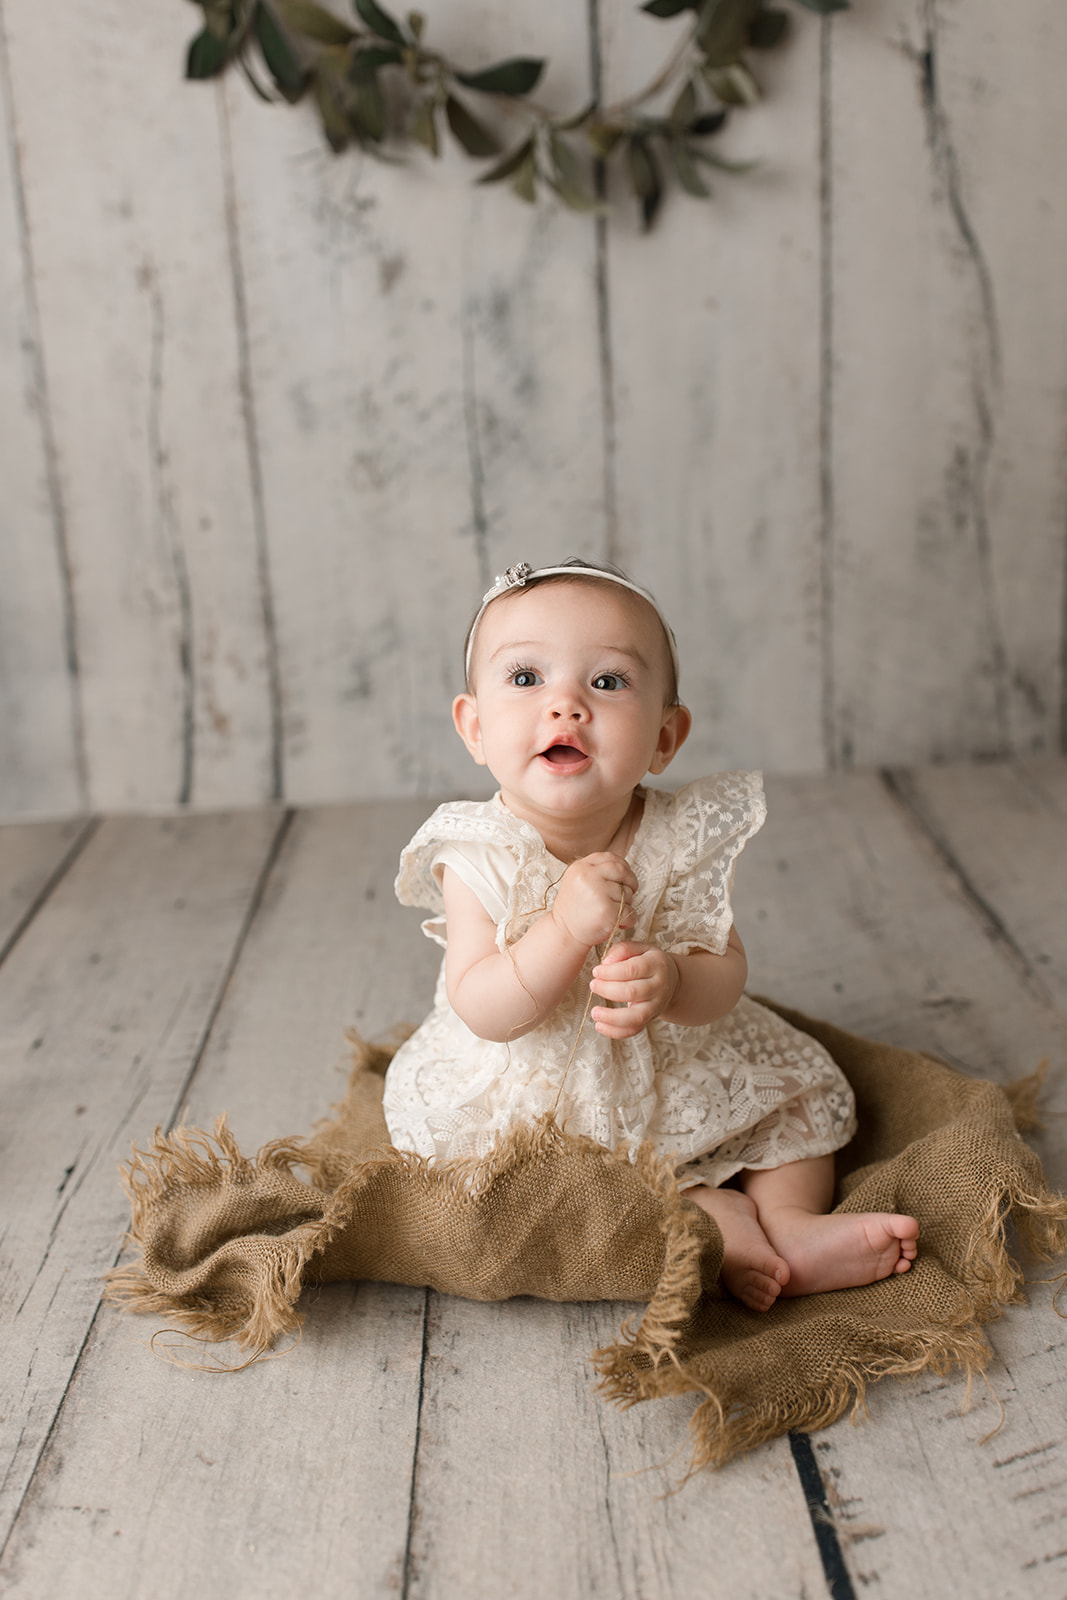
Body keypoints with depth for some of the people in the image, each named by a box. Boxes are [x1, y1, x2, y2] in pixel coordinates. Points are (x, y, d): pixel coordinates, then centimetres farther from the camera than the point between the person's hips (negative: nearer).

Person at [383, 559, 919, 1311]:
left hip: (682, 1071, 2)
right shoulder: (481, 856, -22)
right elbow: (482, 1012, -25)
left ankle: (792, 1220, 8)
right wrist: (565, 929, -41)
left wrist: (669, 982, -38)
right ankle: (706, 1212, -16)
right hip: (535, 1093, -2)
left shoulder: (683, 838, -15)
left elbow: (727, 975, -13)